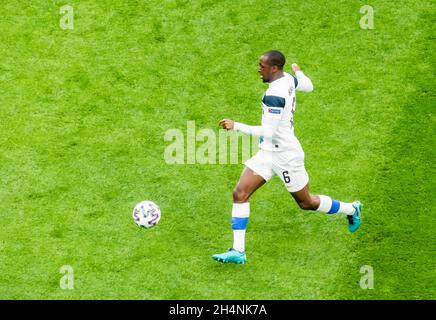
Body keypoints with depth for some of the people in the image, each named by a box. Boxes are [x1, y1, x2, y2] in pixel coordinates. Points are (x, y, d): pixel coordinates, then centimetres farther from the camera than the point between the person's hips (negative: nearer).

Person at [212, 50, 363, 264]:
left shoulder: (274, 95, -28)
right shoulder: (288, 79, -1)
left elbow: (267, 132, -30)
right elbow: (308, 86, 21)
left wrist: (236, 126, -26)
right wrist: (298, 71, 42)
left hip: (285, 156, -9)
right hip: (268, 152, 9)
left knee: (306, 203, 11)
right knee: (240, 194, -4)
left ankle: (351, 209, 36)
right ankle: (238, 251, -5)